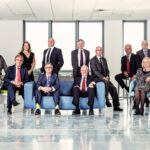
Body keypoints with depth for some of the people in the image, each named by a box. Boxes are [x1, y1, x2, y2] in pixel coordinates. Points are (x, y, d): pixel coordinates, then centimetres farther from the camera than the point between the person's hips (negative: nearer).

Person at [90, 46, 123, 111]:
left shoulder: (104, 59, 17)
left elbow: (107, 70, 16)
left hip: (105, 78, 6)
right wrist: (103, 77, -22)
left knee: (113, 88, -14)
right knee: (106, 82, -35)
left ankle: (116, 106, -11)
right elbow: (95, 71, -13)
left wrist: (107, 76, -6)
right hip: (97, 78, -6)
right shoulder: (93, 60, -3)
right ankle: (106, 99, -24)